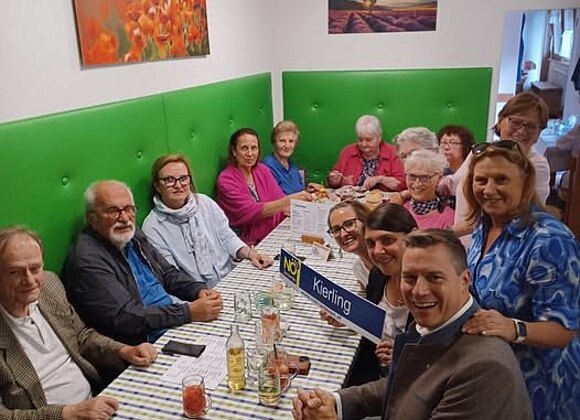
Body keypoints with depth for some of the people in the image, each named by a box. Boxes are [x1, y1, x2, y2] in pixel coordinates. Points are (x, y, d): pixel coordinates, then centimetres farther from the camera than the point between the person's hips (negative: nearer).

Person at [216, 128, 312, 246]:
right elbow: (250, 211, -20)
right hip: (249, 244, -6)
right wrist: (289, 200, -28)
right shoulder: (226, 180, -10)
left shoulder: (262, 170, 9)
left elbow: (279, 198, 2)